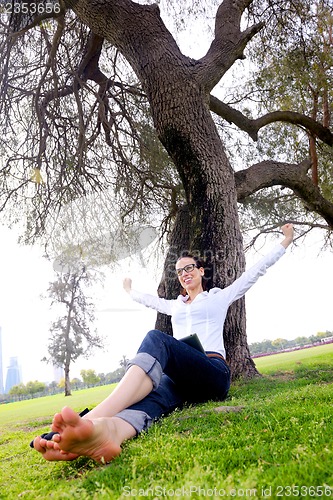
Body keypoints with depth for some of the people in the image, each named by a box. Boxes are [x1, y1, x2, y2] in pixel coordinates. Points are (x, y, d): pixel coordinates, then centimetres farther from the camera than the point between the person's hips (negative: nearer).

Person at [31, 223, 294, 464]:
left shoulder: (218, 297, 21)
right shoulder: (175, 306, 33)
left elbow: (255, 271, 21)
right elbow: (149, 300, 52)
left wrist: (285, 243, 24)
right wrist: (131, 291, 68)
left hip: (214, 373, -4)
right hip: (180, 378, 5)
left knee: (157, 339, -35)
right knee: (153, 398, -36)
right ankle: (108, 430, -75)